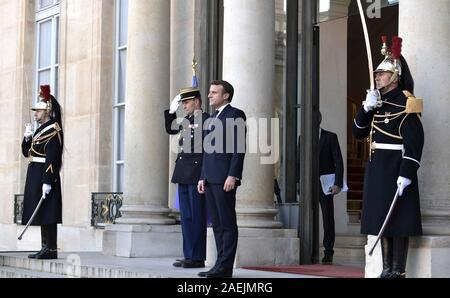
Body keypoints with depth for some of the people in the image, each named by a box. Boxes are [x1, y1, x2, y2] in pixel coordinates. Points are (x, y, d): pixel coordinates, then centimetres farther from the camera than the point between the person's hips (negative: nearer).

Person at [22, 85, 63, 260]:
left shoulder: (54, 131, -12)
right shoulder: (40, 130, 18)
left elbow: (52, 159, -19)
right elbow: (27, 153, 21)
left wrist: (47, 182, -24)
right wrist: (27, 138, 2)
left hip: (45, 176, -10)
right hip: (36, 177, 10)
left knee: (48, 215, -8)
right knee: (42, 214, 10)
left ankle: (51, 249, -6)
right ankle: (46, 248, 14)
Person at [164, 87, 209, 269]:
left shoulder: (205, 120, -8)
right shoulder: (186, 121, 16)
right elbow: (170, 130, 32)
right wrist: (171, 111, 17)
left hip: (196, 175, -8)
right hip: (183, 175, 8)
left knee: (196, 217, -4)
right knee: (186, 216, 10)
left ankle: (198, 257, 1)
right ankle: (189, 255, 15)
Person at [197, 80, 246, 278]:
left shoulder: (235, 115, -4)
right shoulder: (212, 118, 22)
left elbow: (239, 148, -11)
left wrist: (232, 176, -18)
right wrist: (203, 177, 16)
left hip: (225, 178, -8)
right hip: (210, 178, 9)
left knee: (227, 223, -6)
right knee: (217, 223, 8)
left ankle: (225, 267, -6)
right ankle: (221, 264, 12)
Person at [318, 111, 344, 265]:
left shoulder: (330, 137, 0)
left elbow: (338, 161, -3)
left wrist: (338, 184, -13)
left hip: (325, 185, -2)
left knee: (328, 218, 2)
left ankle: (328, 253, 7)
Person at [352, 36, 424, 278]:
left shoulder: (406, 102, -10)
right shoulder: (377, 102, 14)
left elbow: (415, 141, -16)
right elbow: (358, 132, 12)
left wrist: (407, 173, -22)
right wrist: (366, 108, -4)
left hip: (396, 167, -8)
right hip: (376, 167, 8)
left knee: (398, 221, -4)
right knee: (381, 218, 10)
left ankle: (398, 271, 1)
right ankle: (387, 269, 17)